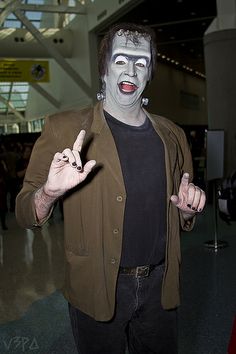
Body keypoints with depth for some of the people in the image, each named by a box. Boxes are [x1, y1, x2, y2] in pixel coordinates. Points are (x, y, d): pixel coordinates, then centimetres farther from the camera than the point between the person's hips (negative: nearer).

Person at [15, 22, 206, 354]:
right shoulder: (65, 128, -11)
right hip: (97, 287, -3)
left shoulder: (172, 136, 2)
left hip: (159, 285, 4)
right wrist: (49, 192, -31)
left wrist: (188, 210, -9)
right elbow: (25, 214, -10)